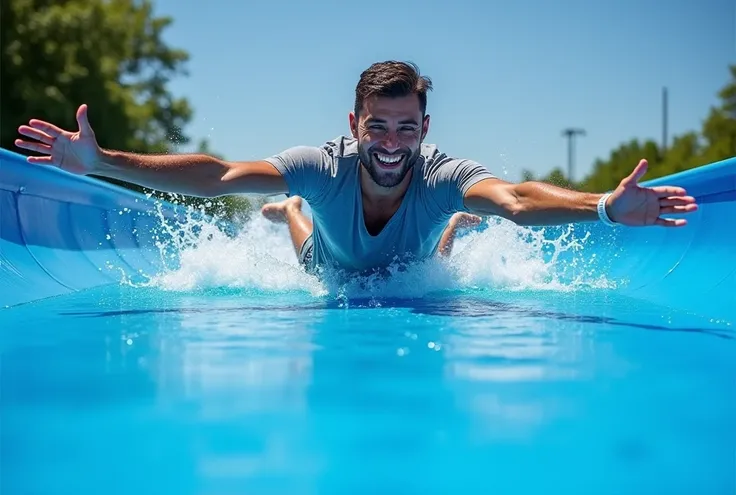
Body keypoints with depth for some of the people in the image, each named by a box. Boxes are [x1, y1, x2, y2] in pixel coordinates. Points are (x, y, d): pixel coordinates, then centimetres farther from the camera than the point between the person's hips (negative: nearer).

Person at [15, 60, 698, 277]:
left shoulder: (443, 176, -41)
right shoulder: (323, 166, -38)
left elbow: (516, 200, -60)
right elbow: (215, 176, -44)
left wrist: (604, 207, -80)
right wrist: (99, 162, -54)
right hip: (331, 285, 0)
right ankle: (288, 214, 59)